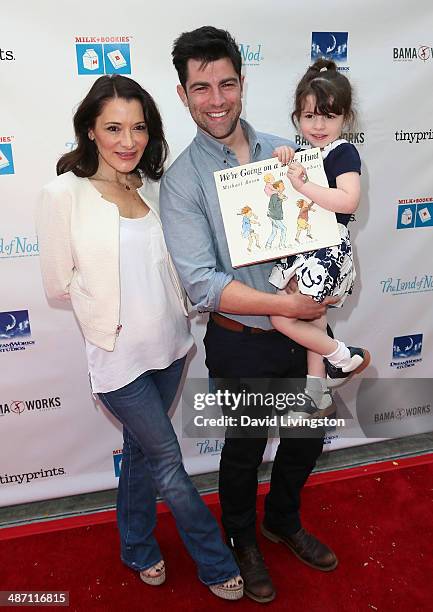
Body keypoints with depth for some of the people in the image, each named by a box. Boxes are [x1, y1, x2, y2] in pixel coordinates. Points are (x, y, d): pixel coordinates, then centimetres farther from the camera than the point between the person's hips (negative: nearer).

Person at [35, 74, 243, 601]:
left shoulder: (151, 187, 3)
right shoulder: (64, 194, -13)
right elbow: (58, 284, -7)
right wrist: (108, 307, -5)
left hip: (169, 345, 5)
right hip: (119, 355, -5)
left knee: (142, 449, 22)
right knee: (169, 466, 7)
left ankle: (137, 548, 46)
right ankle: (218, 566, 31)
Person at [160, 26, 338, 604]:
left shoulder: (285, 152, 1)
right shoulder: (182, 180, -13)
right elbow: (203, 285, -20)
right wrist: (287, 305, -22)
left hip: (302, 333, 5)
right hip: (241, 345, -4)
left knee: (308, 437, 22)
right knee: (244, 450, 17)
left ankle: (284, 520, 52)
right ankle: (243, 542, 48)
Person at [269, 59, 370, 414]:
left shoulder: (343, 153, -11)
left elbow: (349, 201, -25)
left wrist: (304, 185, -26)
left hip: (327, 249, -9)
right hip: (301, 248, 9)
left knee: (282, 318, -14)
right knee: (313, 322, 16)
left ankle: (348, 359, 7)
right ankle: (319, 399, 31)